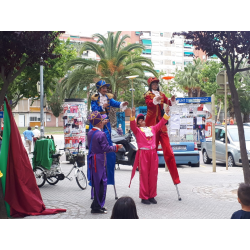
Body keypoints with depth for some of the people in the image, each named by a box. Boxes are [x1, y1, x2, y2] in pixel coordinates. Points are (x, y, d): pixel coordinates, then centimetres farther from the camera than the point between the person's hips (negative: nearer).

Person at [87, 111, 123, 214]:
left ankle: (96, 204, 25)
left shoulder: (90, 133, 6)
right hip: (100, 161, -9)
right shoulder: (101, 134, -19)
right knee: (101, 183, -1)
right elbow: (106, 148, -19)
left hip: (92, 160, 9)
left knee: (95, 182, 17)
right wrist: (116, 147, -4)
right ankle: (97, 207, 2)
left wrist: (102, 125, 34)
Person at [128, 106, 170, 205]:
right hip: (143, 153, -4)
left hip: (153, 153, 5)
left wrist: (166, 113, 15)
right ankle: (144, 197, 1)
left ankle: (152, 196, 14)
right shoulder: (137, 130, 5)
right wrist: (132, 115, -28)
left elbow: (161, 123, 21)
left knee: (153, 175, 5)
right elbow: (132, 126, -13)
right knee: (144, 175, -4)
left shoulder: (152, 128, 19)